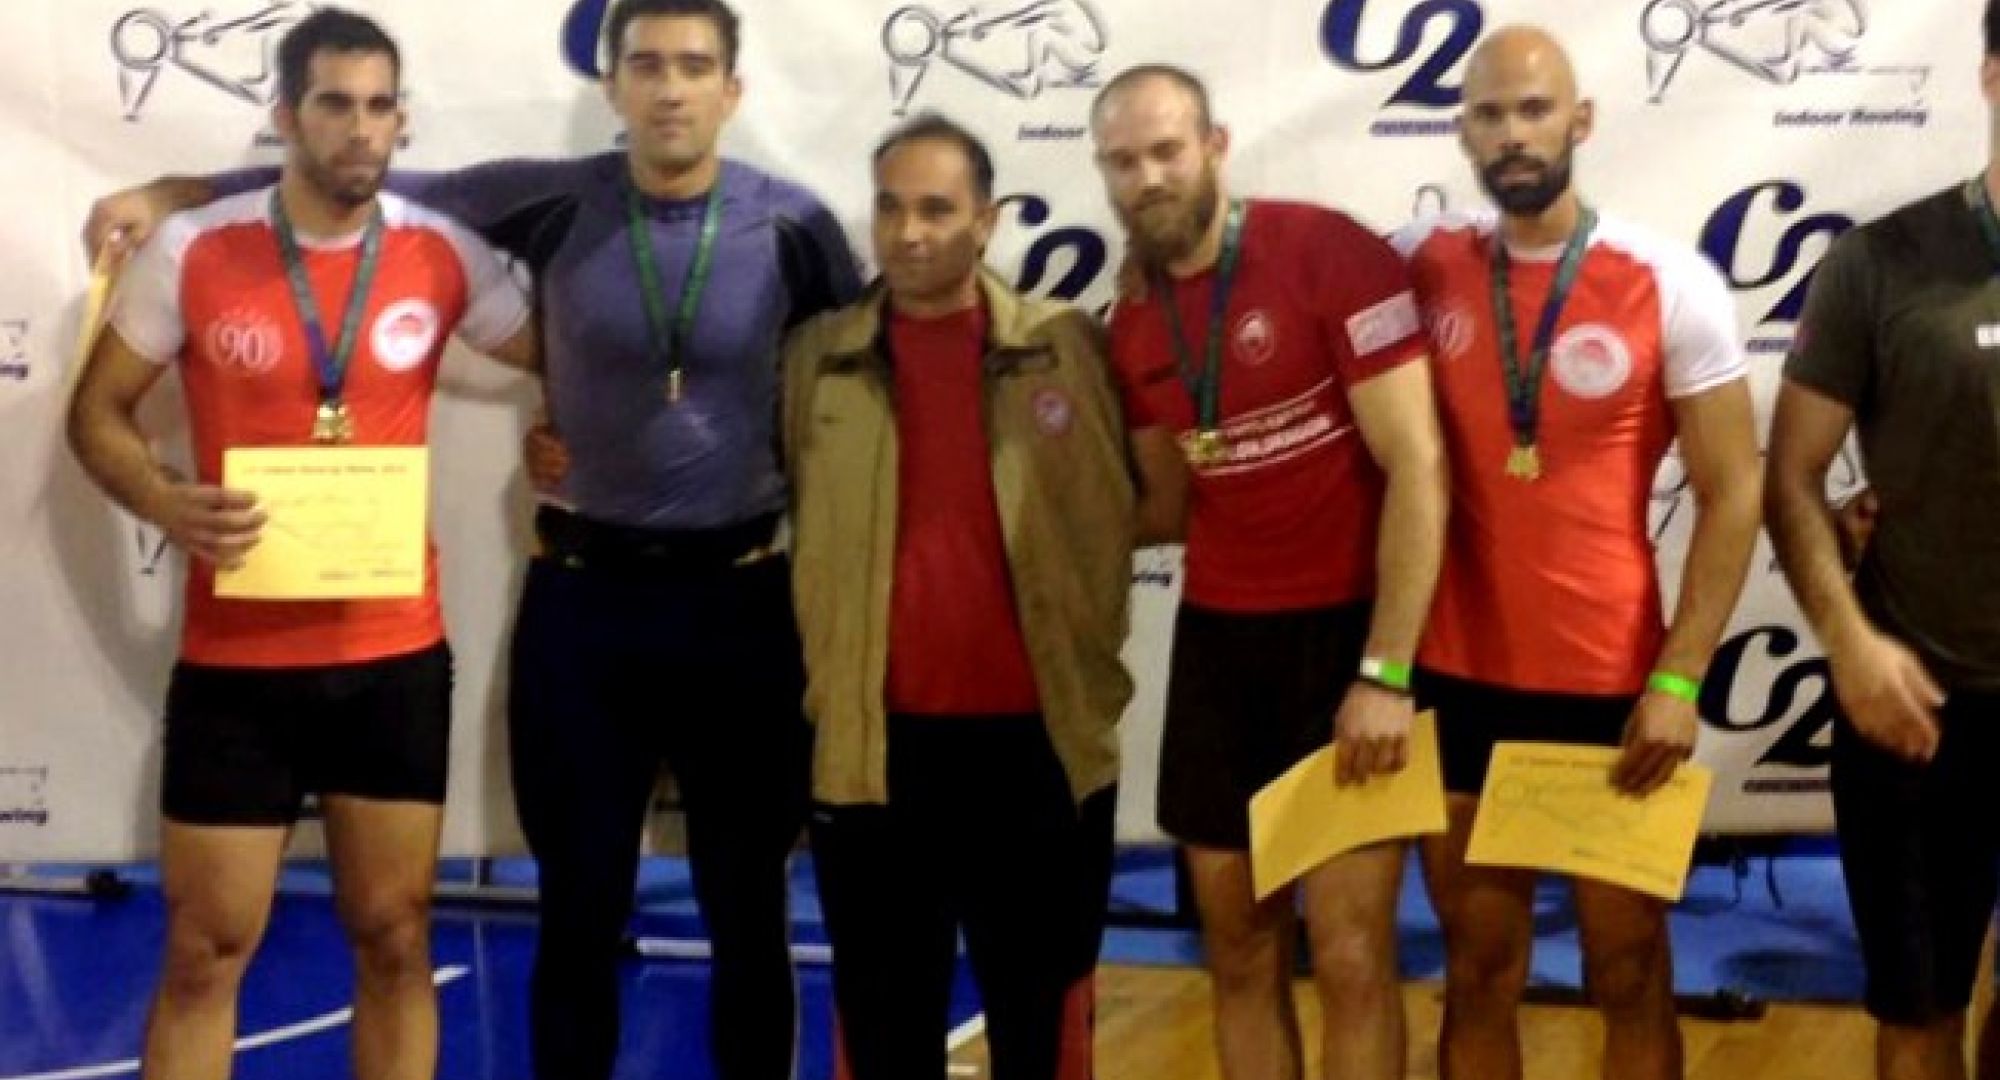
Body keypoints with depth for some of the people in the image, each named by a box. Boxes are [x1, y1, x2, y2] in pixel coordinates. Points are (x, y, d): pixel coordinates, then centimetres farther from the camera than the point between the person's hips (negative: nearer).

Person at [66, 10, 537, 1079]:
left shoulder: (444, 256, -1)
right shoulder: (191, 252, -6)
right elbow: (97, 412, 2)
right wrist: (166, 504, -16)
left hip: (396, 654, 2)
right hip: (236, 659, -2)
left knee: (395, 941, 11)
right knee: (205, 955, 6)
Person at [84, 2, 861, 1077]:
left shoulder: (792, 225, -5)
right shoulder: (553, 204, -4)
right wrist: (165, 193, -2)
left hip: (740, 598, 0)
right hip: (581, 596, 1)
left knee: (746, 910, 10)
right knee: (581, 907, 9)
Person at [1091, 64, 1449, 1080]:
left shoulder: (1332, 256, -14)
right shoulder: (1132, 326, 7)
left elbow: (1417, 470, -17)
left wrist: (1386, 671, -19)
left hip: (1348, 630, -6)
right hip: (1216, 640, 6)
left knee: (1349, 957, -3)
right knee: (1240, 950, 10)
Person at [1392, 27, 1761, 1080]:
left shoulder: (1670, 284, -8)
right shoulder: (1422, 268, 0)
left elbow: (1731, 495, -6)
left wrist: (1678, 680, -11)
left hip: (1611, 684, -2)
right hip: (1457, 679, 2)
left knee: (1629, 972, 11)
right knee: (1479, 972, 13)